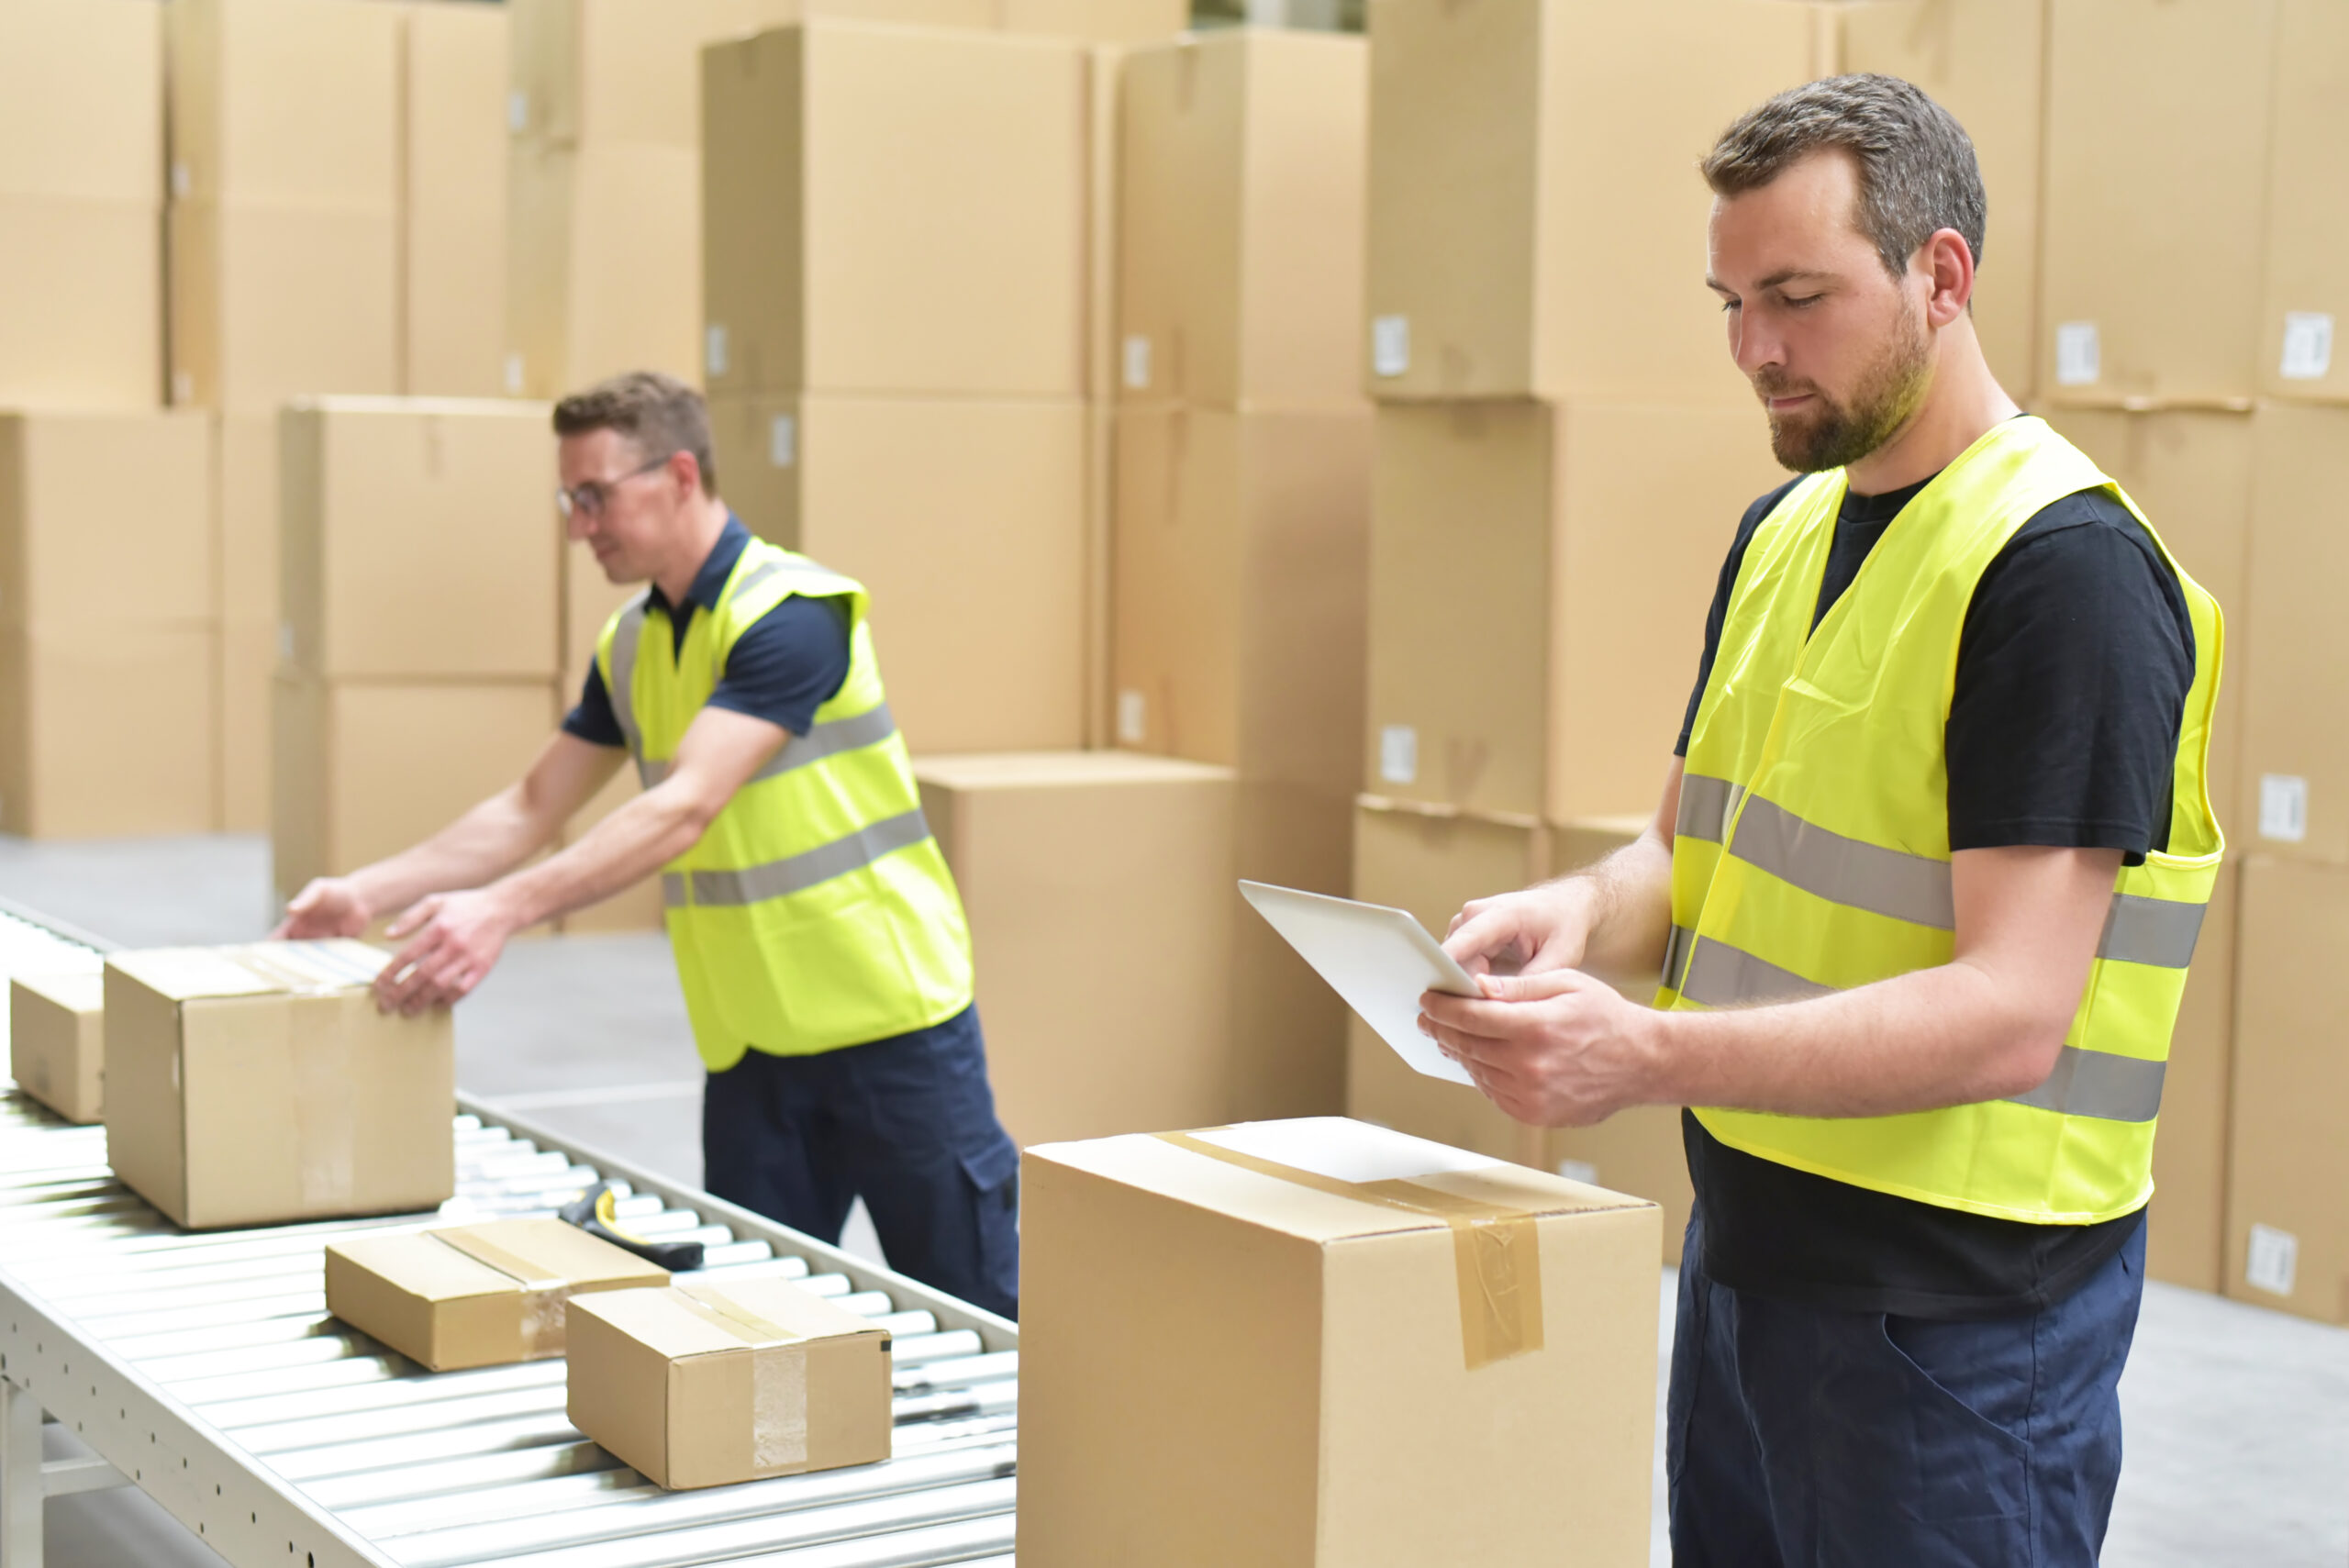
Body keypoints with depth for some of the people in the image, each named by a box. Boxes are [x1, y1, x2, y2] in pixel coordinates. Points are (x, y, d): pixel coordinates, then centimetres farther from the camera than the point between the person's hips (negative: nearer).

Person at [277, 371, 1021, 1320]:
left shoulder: (789, 612, -17)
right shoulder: (630, 644, 9)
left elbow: (686, 808, -27)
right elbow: (532, 810, 13)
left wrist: (504, 908, -35)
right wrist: (367, 895, 2)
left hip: (886, 1021, -7)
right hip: (751, 1040, 7)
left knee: (978, 1314, 1)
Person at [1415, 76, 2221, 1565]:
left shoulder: (2069, 567, -17)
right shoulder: (1784, 533, 10)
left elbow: (2010, 1017, -24)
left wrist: (1646, 1057, -32)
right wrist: (1587, 913, -8)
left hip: (1955, 1314, -7)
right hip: (1746, 1250, 8)